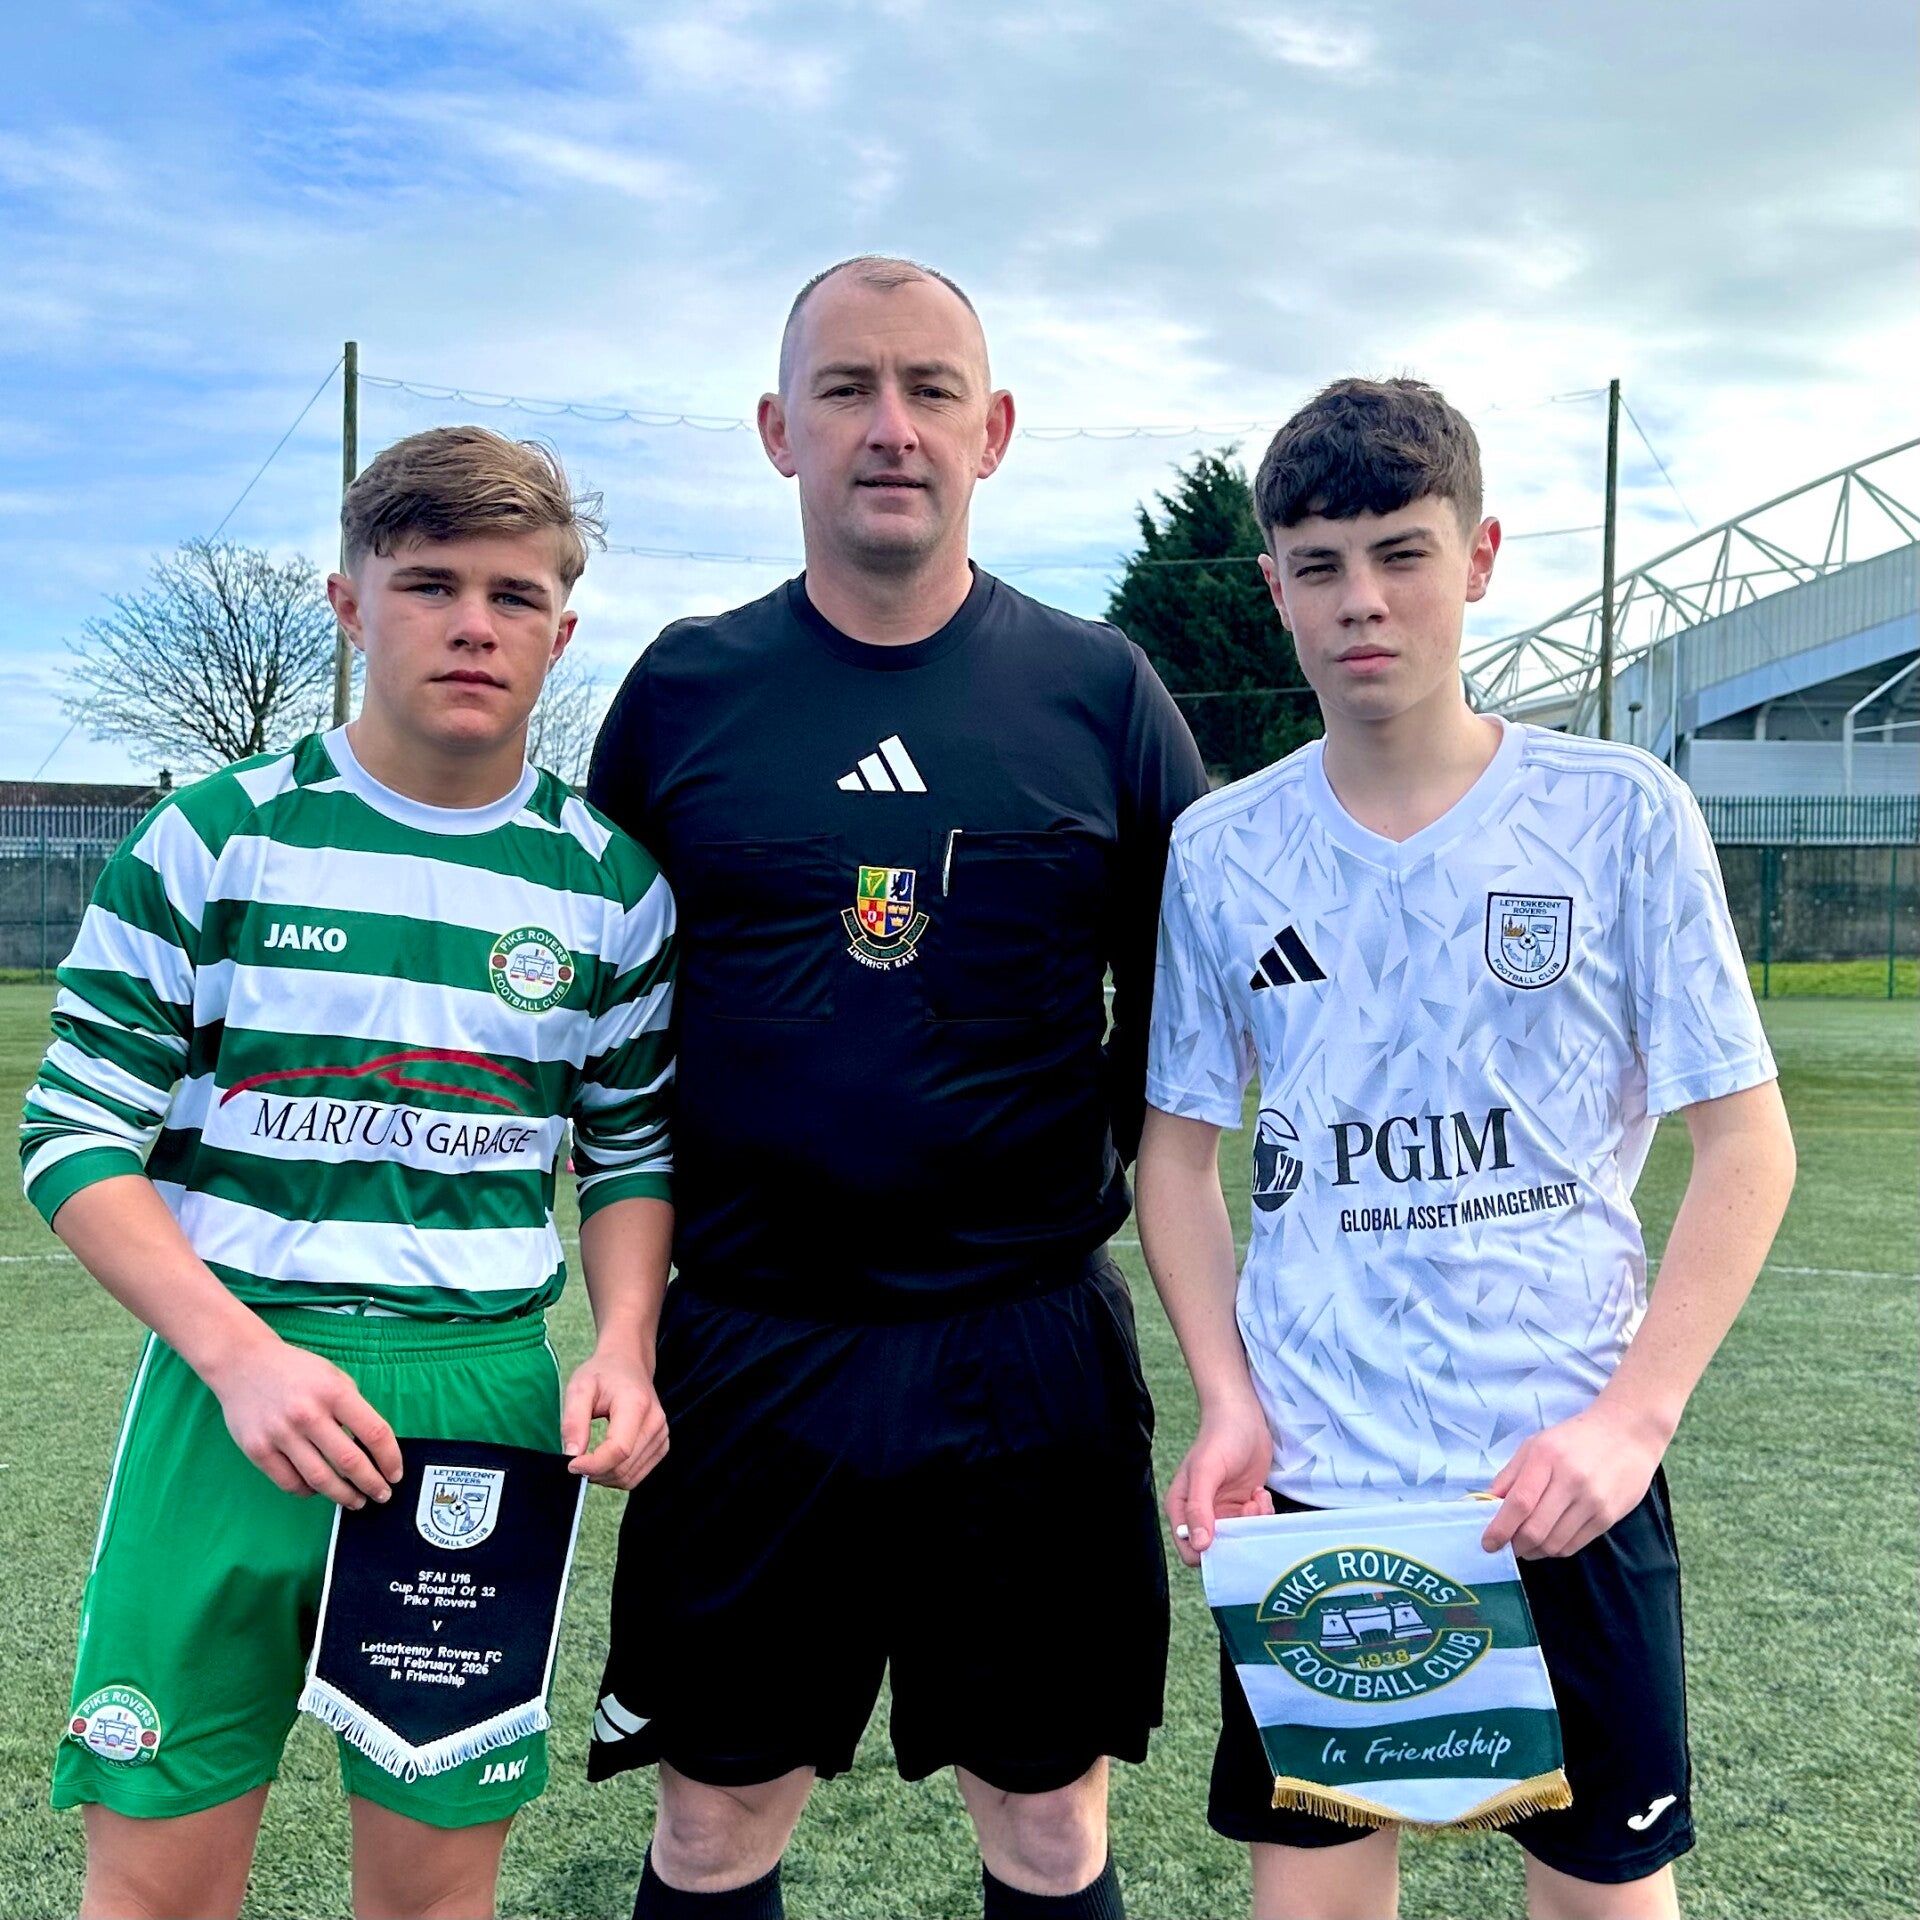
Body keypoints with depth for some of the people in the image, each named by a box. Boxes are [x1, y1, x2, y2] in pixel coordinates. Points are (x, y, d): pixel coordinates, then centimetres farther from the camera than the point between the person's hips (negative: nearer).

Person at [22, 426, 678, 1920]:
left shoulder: (610, 884, 4)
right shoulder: (216, 839, -2)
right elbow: (77, 1137, -2)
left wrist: (624, 1350, -5)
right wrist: (242, 1354, -15)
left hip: (490, 1402, 2)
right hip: (230, 1380, -1)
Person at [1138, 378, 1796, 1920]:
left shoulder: (1621, 814, -5)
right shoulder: (1222, 849, 1)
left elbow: (1745, 1141, -4)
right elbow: (1181, 1147, 8)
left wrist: (1633, 1416, -14)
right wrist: (1227, 1400, -4)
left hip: (1567, 1478, -1)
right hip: (1304, 1477, 2)